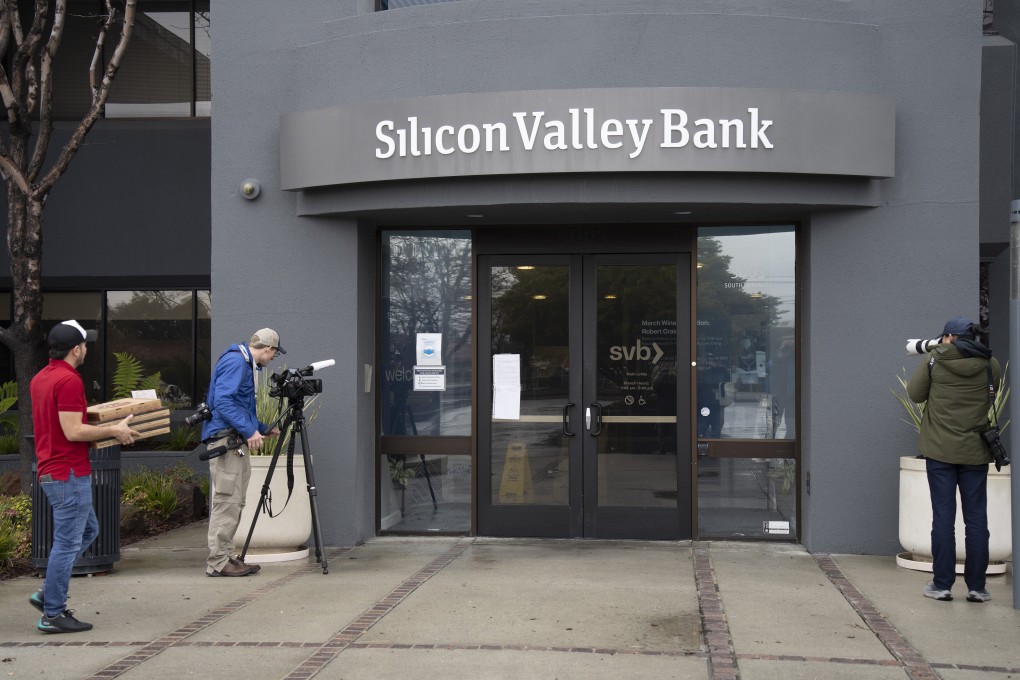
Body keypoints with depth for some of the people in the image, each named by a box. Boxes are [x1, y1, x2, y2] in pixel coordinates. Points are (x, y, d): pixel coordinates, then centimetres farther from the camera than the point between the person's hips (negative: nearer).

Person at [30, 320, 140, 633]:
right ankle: (52, 614, 4)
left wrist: (103, 424, 25)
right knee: (67, 543, -2)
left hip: (50, 471, 10)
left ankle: (49, 594, 20)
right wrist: (114, 429, -13)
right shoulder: (69, 380, -18)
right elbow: (73, 431, -23)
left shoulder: (40, 378, 13)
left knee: (87, 530, 21)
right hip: (69, 473, -10)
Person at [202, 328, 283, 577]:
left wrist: (263, 429, 35)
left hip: (237, 441, 11)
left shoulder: (246, 364, 21)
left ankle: (226, 557, 17)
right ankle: (218, 562, -7)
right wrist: (250, 431, -24)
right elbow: (222, 400, -22)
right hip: (225, 439, -11)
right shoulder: (235, 361, -11)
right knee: (227, 500, -10)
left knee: (234, 502, 12)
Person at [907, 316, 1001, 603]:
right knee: (976, 519, 6)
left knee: (943, 517, 2)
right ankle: (977, 587, 8)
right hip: (976, 452, 1)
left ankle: (942, 585, 4)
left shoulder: (934, 359, -6)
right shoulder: (988, 363, -1)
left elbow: (915, 393, 4)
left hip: (940, 451, -1)